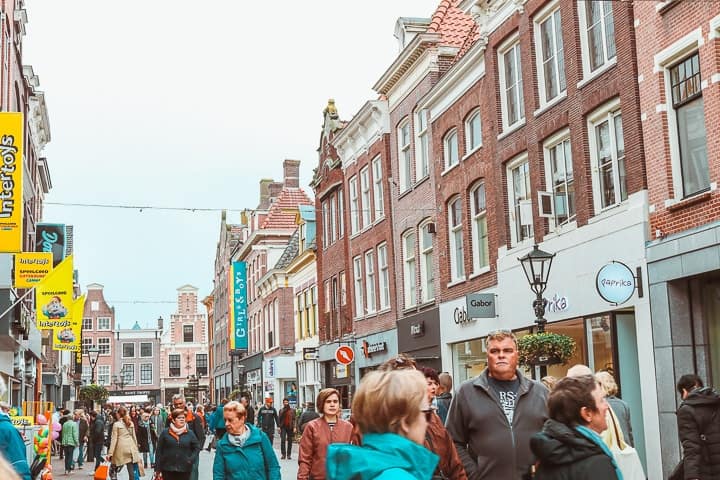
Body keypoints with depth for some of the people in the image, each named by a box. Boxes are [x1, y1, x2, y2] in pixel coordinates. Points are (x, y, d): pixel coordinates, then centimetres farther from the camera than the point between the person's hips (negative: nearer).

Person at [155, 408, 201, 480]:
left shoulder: (190, 433, 3)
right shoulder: (165, 433, 0)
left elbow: (197, 447, 10)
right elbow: (159, 451, 1)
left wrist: (192, 459, -7)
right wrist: (158, 469, -2)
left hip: (185, 470, 1)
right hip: (168, 470, -1)